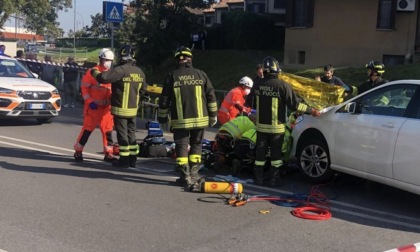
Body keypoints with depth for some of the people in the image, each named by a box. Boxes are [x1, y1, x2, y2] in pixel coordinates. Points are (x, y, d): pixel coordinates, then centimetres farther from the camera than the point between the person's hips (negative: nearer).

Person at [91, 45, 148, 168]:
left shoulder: (121, 70, -18)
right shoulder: (140, 72, 7)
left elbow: (103, 77, -23)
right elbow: (143, 91, 16)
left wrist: (95, 71, -3)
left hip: (120, 109, -7)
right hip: (133, 109, 7)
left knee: (122, 134, 0)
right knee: (131, 133, 14)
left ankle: (124, 160, 4)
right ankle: (132, 159, 18)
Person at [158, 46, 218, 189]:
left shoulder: (172, 76, -2)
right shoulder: (201, 74, 2)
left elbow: (164, 99, 1)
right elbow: (211, 96, 2)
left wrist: (162, 117, 14)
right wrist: (213, 115, 11)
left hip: (180, 120, -2)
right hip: (199, 119, 2)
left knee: (182, 147, 6)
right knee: (196, 145, 15)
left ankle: (185, 178, 2)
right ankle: (193, 175, 18)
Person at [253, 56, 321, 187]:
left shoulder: (258, 85, -1)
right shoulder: (282, 85, -16)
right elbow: (294, 104, -15)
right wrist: (311, 110, -6)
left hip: (261, 126, 4)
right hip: (276, 127, -4)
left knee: (260, 153, 11)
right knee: (275, 153, 7)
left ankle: (259, 179, 17)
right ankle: (274, 180, 11)